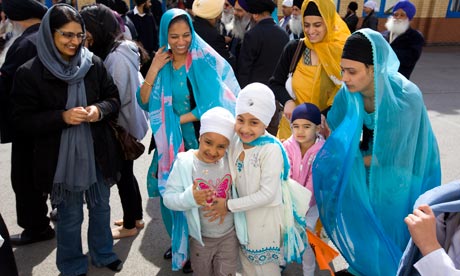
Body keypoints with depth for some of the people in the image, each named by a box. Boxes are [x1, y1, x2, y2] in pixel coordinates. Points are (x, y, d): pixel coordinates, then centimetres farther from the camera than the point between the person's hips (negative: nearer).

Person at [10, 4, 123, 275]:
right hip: (60, 157, -3)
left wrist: (100, 110, -16)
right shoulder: (29, 73, -12)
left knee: (101, 207, 20)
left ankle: (103, 254, 45)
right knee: (70, 216, 14)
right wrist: (62, 117, -23)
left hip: (97, 152, 3)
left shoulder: (94, 63, -4)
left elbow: (114, 98, 5)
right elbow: (22, 120, -10)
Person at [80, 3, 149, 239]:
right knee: (125, 172, 20)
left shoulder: (117, 57, -23)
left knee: (123, 175, 7)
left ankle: (130, 225, 25)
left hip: (122, 125, -9)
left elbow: (116, 97, -22)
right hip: (127, 122, 9)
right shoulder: (118, 50, 6)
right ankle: (136, 217, 37)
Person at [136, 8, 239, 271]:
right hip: (170, 143, 5)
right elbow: (144, 103, -1)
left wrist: (181, 119, -12)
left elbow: (217, 102, -18)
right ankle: (180, 244, 36)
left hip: (201, 140, -4)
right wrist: (154, 69, -12)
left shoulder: (206, 61, -10)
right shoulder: (162, 64, 4)